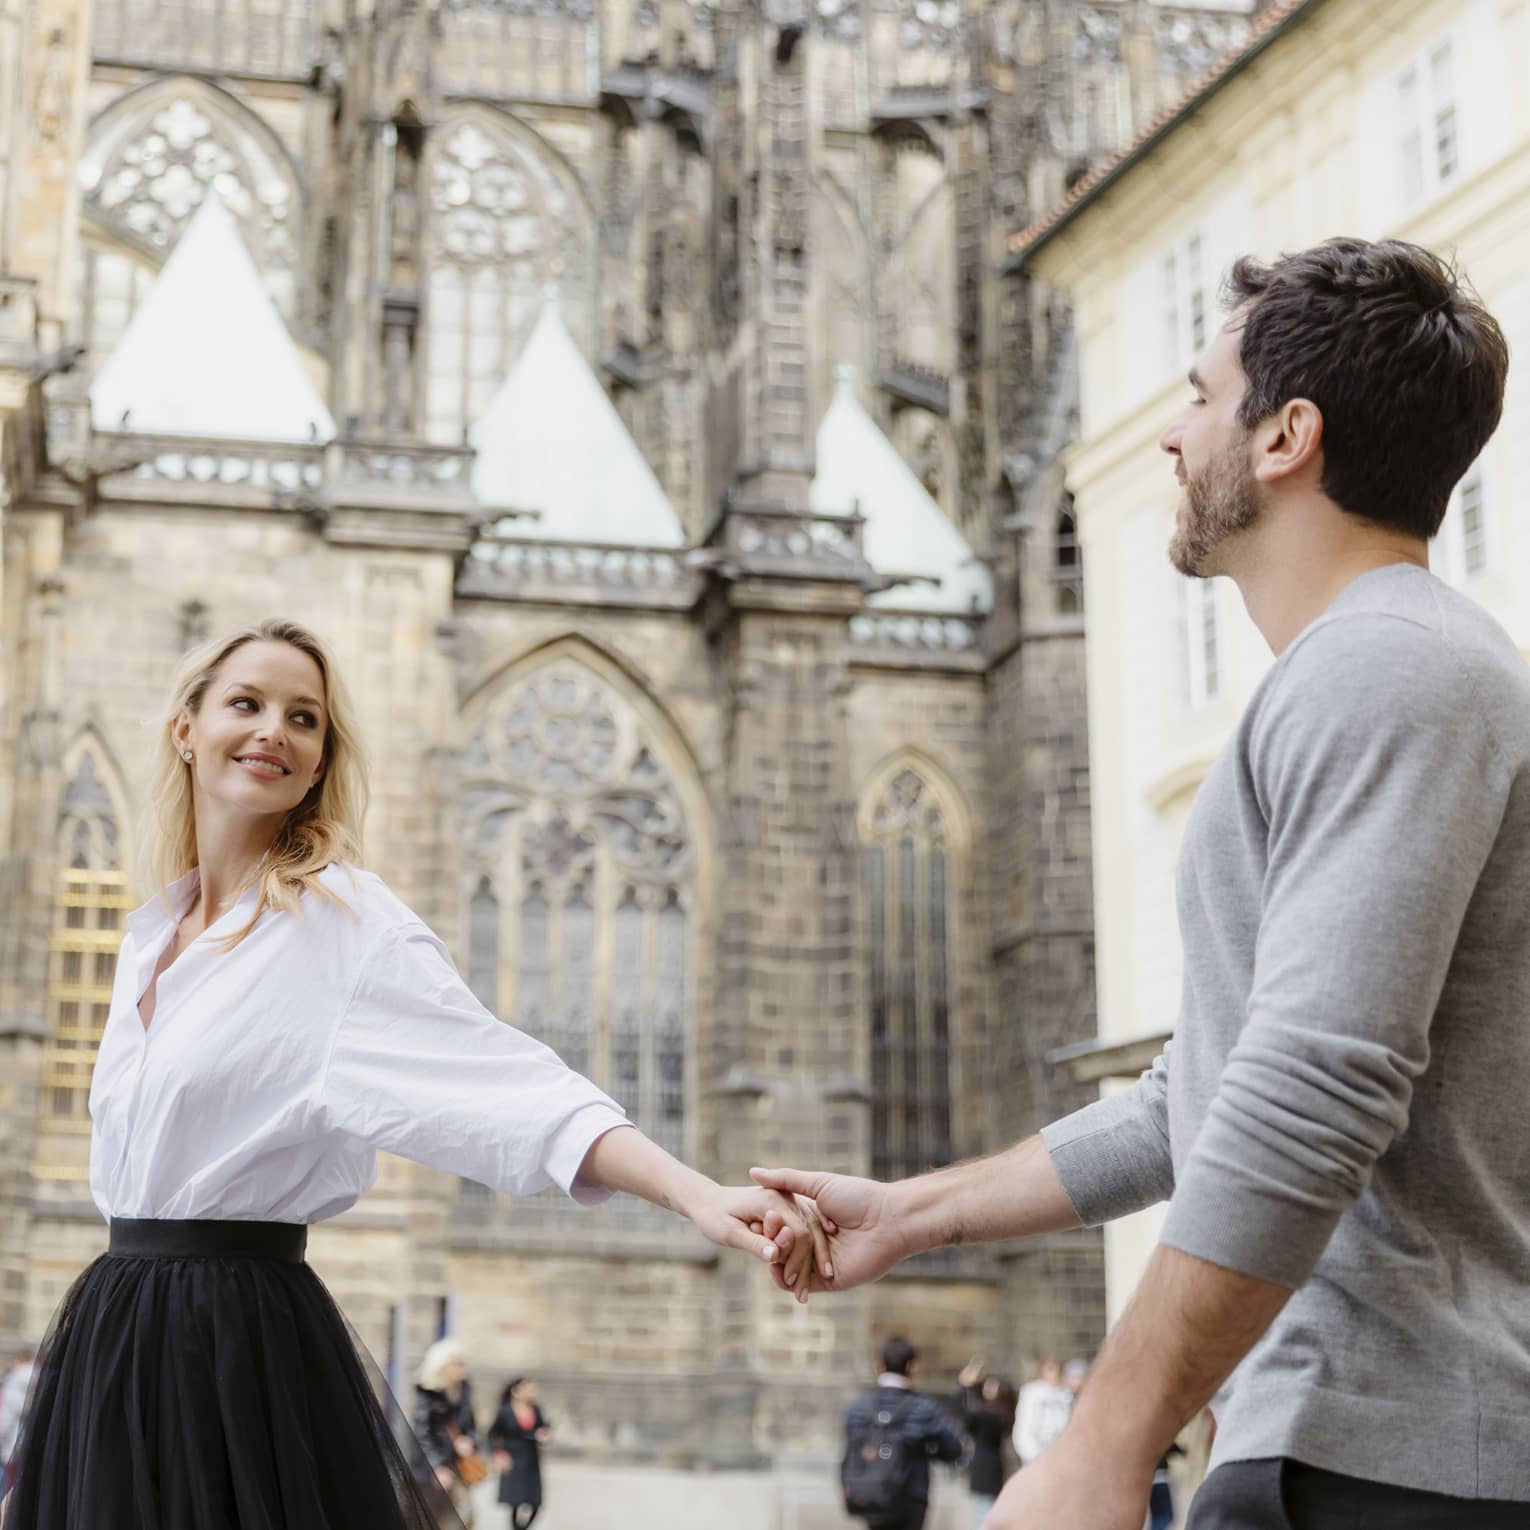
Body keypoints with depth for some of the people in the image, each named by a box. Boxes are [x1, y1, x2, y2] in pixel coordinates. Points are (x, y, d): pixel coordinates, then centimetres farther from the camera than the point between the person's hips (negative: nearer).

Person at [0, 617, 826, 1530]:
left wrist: (694, 1191, -37)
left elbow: (505, 1077, -23)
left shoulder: (346, 920, -11)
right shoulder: (151, 934, 12)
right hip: (112, 1341, 7)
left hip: (245, 1342, -7)